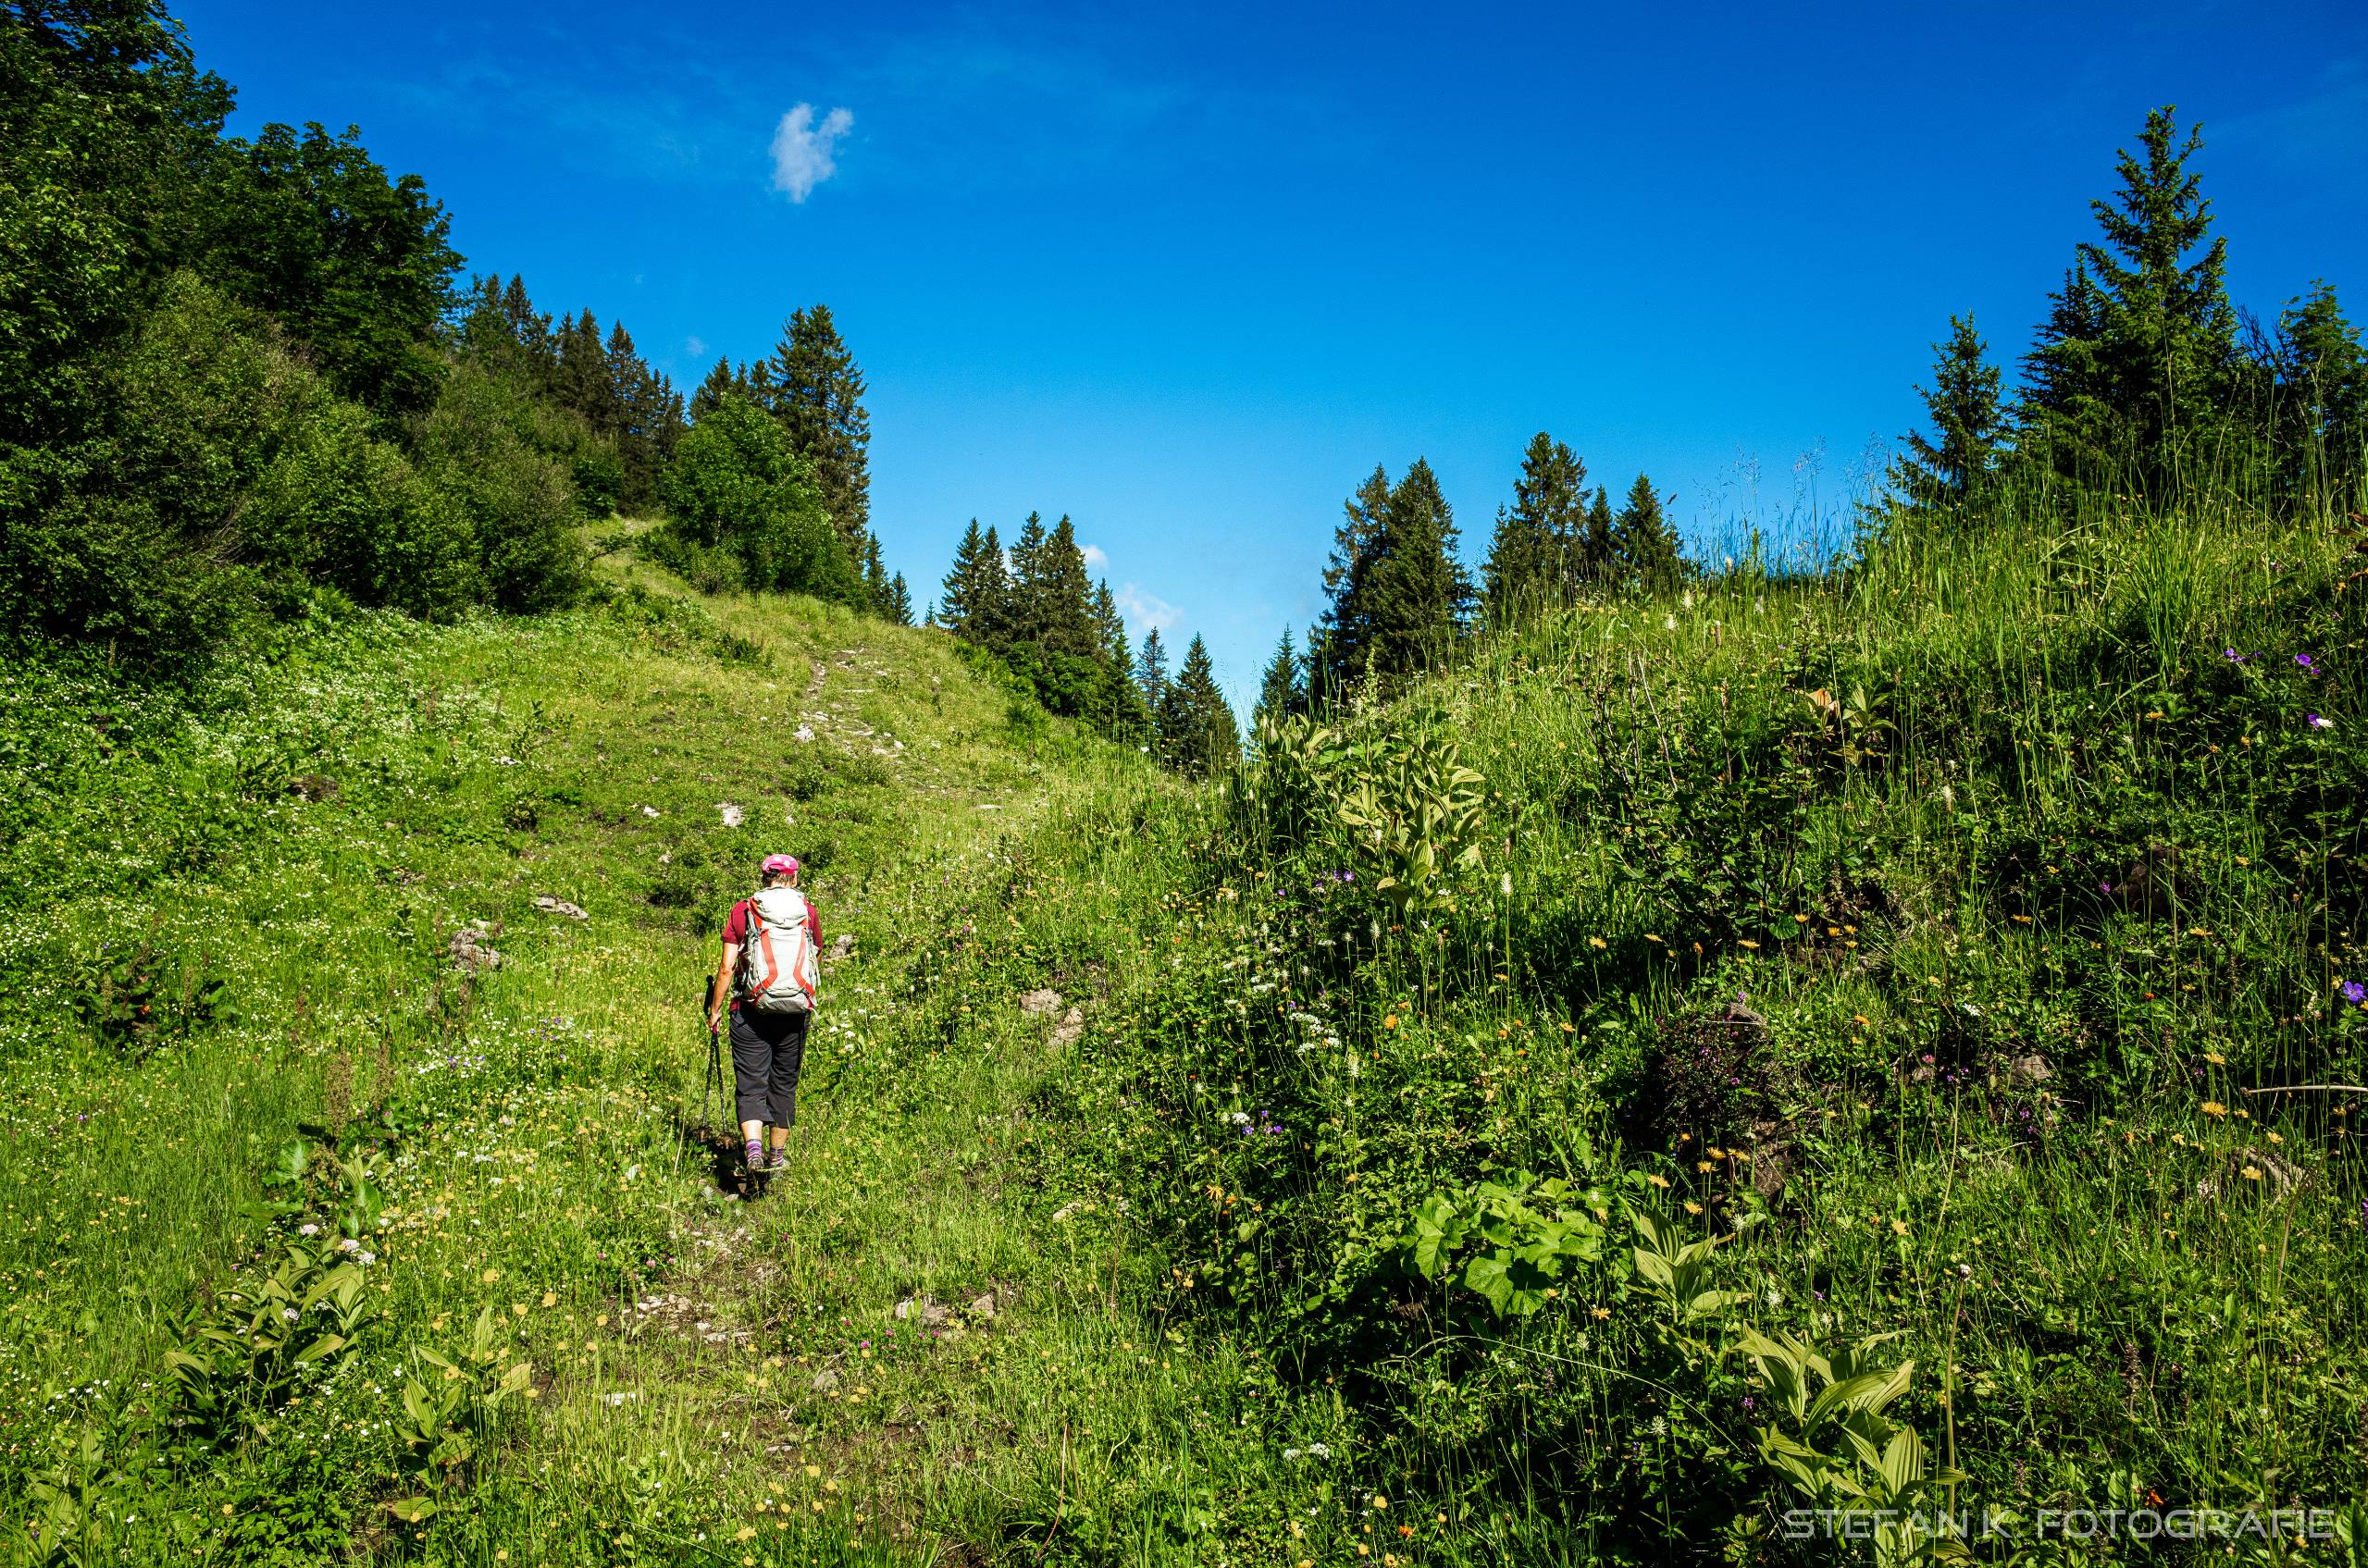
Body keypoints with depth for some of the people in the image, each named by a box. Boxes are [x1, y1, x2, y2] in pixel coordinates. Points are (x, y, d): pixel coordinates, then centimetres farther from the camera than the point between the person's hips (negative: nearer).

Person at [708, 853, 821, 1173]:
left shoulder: (742, 910, 0)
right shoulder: (809, 911, 5)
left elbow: (727, 968, -3)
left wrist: (715, 1009, 7)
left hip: (751, 1010, -2)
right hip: (795, 1013, 2)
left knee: (750, 1085, 2)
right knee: (784, 1084, 15)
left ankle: (753, 1147, -19)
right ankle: (778, 1155, 24)